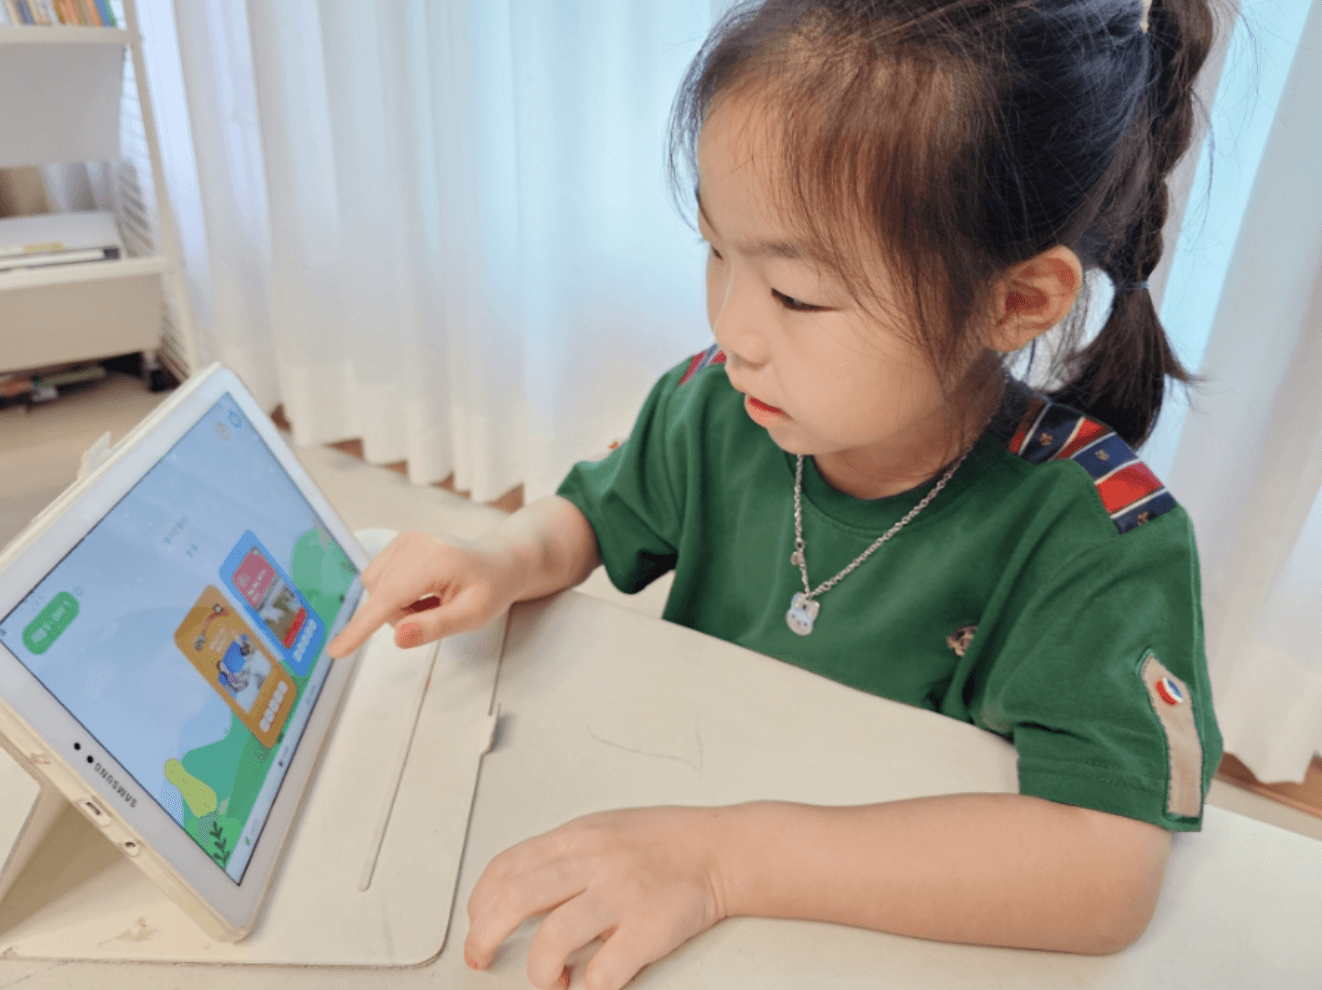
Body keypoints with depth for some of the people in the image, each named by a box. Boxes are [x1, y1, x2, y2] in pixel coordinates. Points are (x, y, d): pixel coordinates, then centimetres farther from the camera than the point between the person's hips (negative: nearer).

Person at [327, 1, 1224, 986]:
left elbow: (1108, 874, -30)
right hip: (672, 792, 3)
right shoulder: (721, 405, -10)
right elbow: (596, 511, 7)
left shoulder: (1101, 537, -22)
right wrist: (506, 557, -15)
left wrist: (729, 856, -36)